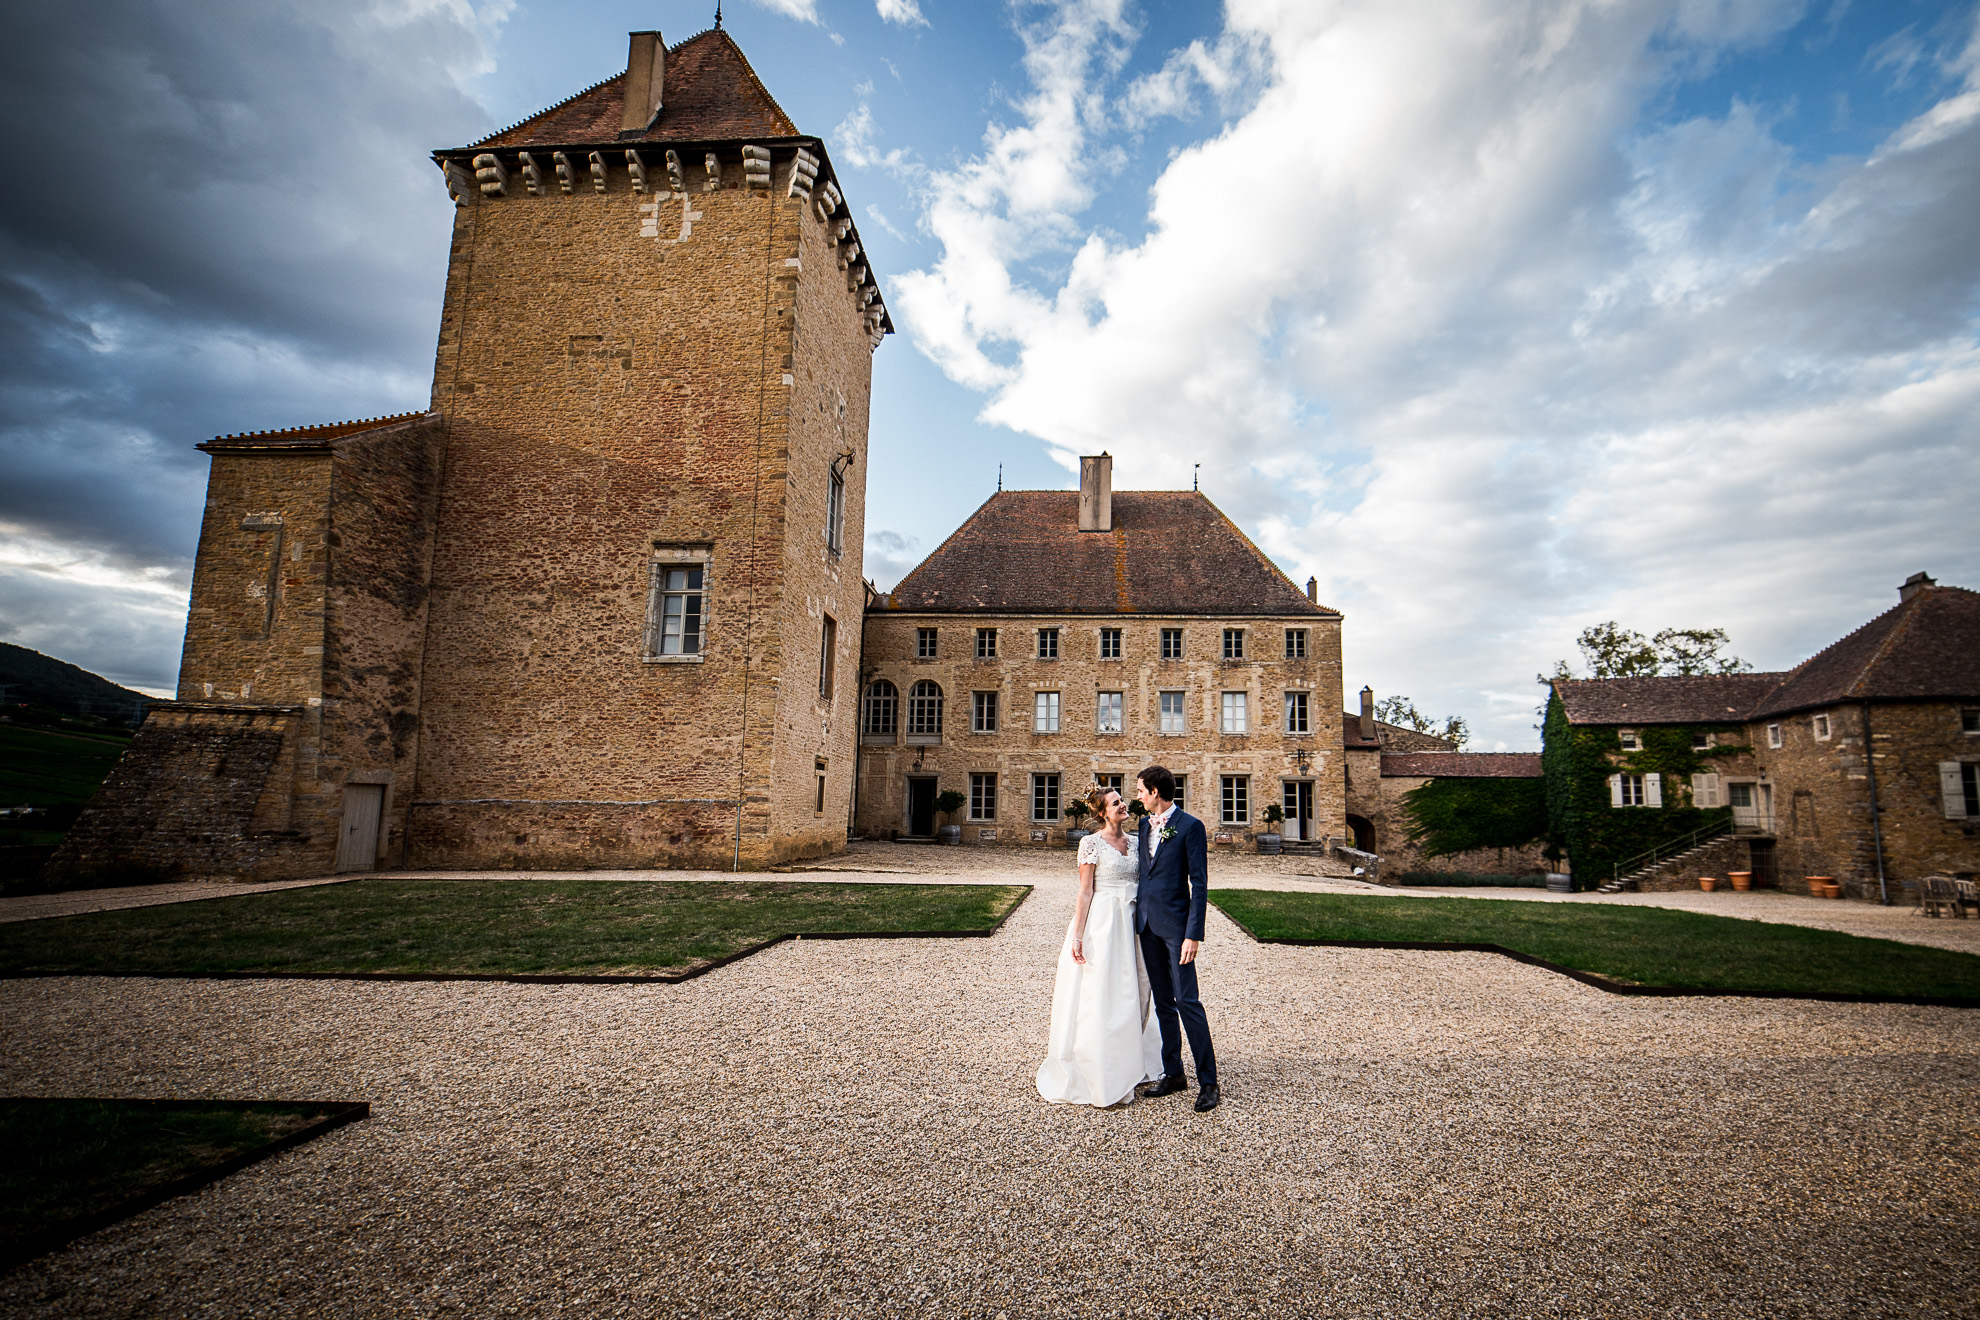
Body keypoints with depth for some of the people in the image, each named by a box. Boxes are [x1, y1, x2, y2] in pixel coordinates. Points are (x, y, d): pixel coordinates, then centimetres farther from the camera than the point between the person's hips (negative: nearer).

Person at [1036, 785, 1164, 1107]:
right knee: (1099, 999, -1)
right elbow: (1085, 891, -10)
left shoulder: (1134, 842, 11)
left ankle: (1127, 1067, 28)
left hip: (1130, 924, 6)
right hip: (1101, 923, -6)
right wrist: (1077, 936, -14)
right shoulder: (1092, 843, -7)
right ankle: (1098, 1077, 10)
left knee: (1130, 995, 12)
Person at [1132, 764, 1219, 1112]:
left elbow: (1199, 883, -11)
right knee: (1162, 1003, 11)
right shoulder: (1144, 825, 13)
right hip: (1147, 924, 7)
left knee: (1186, 1001, -7)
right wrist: (1136, 919, 13)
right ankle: (1173, 1074, 20)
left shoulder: (1190, 826, -8)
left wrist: (1194, 934, -16)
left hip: (1175, 924, -7)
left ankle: (1208, 1082, 2)